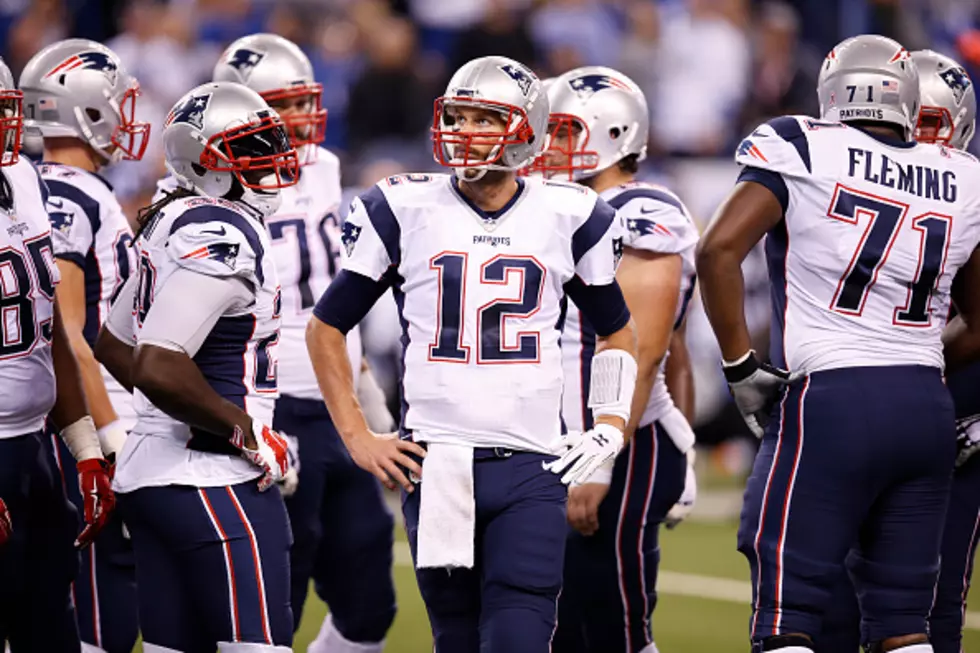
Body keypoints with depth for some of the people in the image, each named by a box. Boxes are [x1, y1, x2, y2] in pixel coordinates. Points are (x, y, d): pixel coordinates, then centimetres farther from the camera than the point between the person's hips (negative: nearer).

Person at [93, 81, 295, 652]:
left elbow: (113, 345, 26)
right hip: (211, 482, -10)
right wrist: (246, 431, -15)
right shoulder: (219, 236, -16)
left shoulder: (171, 225, 14)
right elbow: (157, 368, -26)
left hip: (152, 473, 10)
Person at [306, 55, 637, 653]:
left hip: (530, 469, -1)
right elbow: (327, 327, 12)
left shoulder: (568, 217, 5)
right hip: (435, 464, 1)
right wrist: (357, 437, 5)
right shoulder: (403, 210, 3)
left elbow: (616, 330, 21)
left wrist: (612, 426, 8)